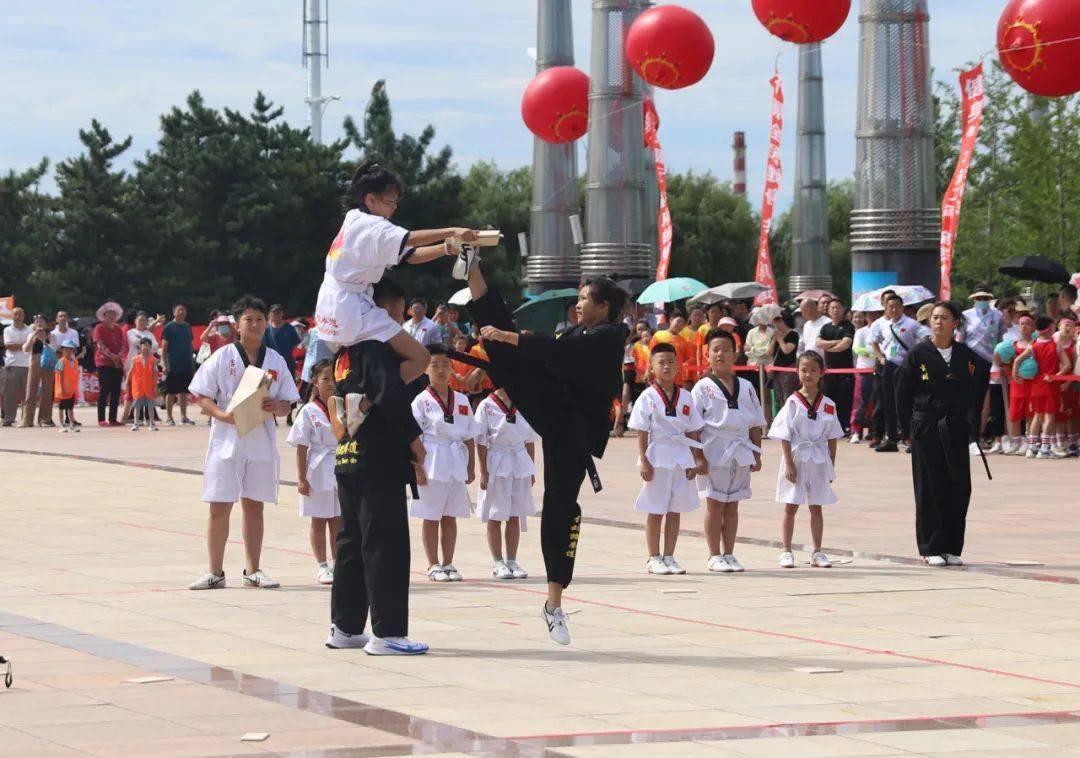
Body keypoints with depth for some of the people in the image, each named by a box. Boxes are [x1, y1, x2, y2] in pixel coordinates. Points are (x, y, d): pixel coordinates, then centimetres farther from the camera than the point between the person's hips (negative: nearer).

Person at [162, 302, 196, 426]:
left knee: (184, 392, 8)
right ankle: (169, 417, 5)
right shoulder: (169, 327, -4)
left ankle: (183, 416, 12)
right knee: (171, 392, -1)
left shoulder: (187, 327, 13)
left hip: (187, 365, 5)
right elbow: (164, 347, -6)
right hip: (173, 365, -5)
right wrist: (165, 364, -13)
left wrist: (192, 362, 15)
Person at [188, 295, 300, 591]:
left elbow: (287, 404, 9)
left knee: (254, 506, 9)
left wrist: (275, 407, -14)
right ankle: (215, 572, 6)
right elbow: (202, 397, -2)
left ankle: (253, 571, 17)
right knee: (219, 507, -2)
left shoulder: (275, 360, 7)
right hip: (227, 439, -2)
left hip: (261, 441, 3)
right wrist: (222, 414, -19)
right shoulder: (223, 357, -1)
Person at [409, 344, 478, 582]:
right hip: (432, 463, -4)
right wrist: (417, 468, -14)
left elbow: (469, 438, 12)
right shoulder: (422, 401, -5)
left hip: (456, 464, 4)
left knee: (450, 516, 9)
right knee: (431, 516, 2)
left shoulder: (461, 401, 9)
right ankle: (433, 565, 8)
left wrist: (471, 468, 8)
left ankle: (448, 563, 15)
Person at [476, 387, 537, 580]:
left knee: (515, 516, 7)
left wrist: (531, 470, 10)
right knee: (495, 516, 4)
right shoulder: (486, 407, -6)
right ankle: (497, 562, 11)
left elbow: (530, 441, 12)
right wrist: (483, 472, -11)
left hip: (520, 464, 4)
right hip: (496, 464, -4)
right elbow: (480, 442, -7)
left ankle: (512, 561, 14)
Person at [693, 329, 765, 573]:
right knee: (715, 505, 1)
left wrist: (756, 454, 8)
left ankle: (728, 554, 15)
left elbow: (755, 423, 13)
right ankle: (714, 556, 8)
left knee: (732, 505, 9)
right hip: (714, 452, -4)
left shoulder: (746, 387, 10)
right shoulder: (703, 387, -2)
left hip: (740, 453, 4)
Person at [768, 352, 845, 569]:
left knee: (816, 507, 9)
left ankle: (817, 552, 17)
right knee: (791, 507, 3)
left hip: (819, 460, 3)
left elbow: (832, 437, 8)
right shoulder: (793, 402, -5)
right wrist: (789, 463, -13)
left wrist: (831, 467, 5)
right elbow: (785, 436, -7)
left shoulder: (828, 405, 3)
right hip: (797, 458, -3)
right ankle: (786, 552, 9)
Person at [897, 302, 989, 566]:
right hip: (926, 430, -2)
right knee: (930, 489, -1)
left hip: (956, 430, 2)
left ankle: (952, 548, 9)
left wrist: (971, 421, 10)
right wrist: (910, 422, 0)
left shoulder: (966, 356, 5)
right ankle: (932, 548, 5)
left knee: (959, 488, 1)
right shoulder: (917, 355, -2)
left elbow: (978, 388, 15)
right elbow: (902, 392, 2)